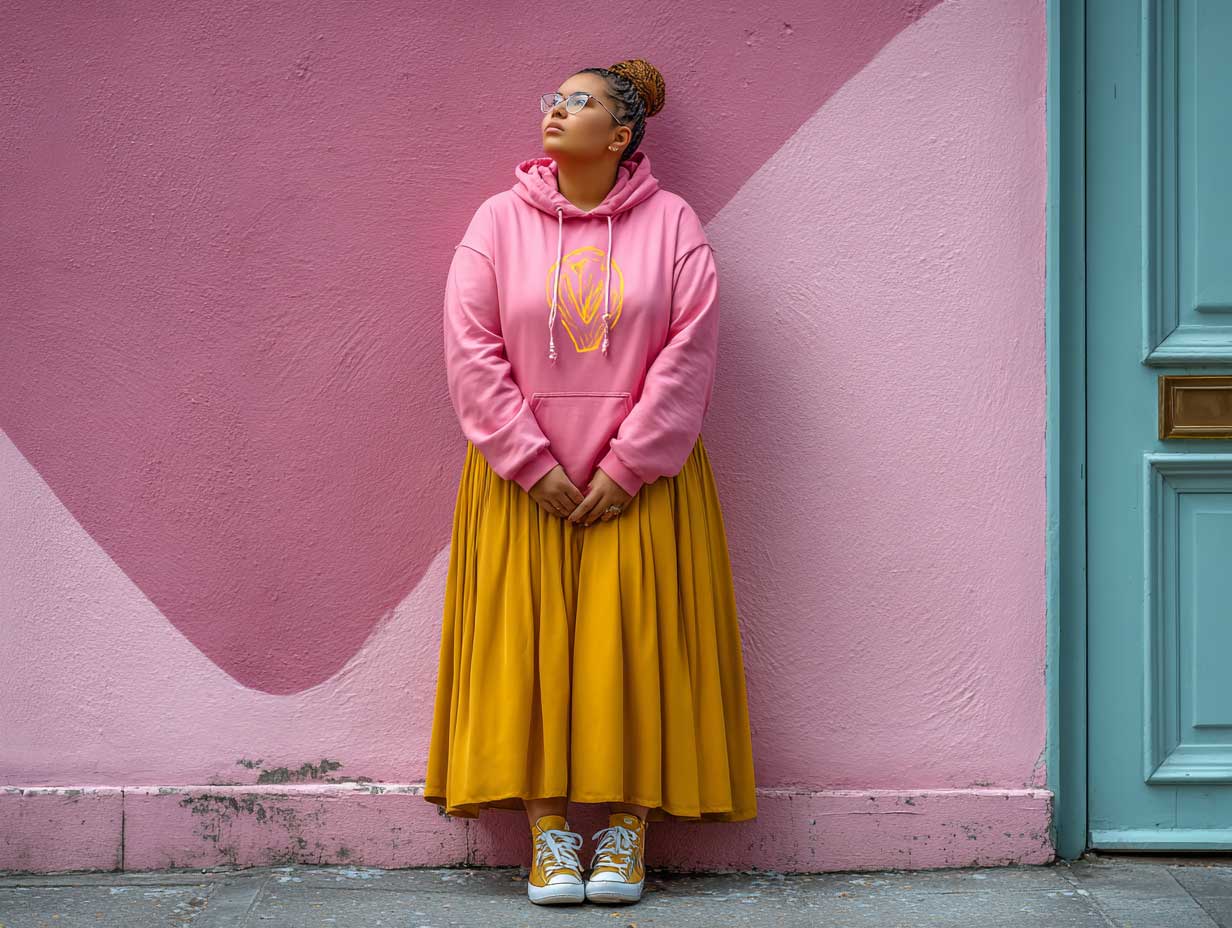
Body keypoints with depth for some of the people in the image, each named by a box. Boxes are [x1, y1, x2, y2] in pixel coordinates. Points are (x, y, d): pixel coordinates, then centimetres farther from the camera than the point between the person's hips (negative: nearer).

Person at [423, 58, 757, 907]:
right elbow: (471, 350, -3)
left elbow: (689, 354, -6)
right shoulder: (500, 221, 4)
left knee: (631, 644, -1)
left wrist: (627, 468, -11)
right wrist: (531, 465, -10)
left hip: (640, 481, -1)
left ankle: (627, 827, 6)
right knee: (531, 643, -1)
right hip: (524, 481, 1)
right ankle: (548, 831, 5)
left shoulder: (672, 223, 1)